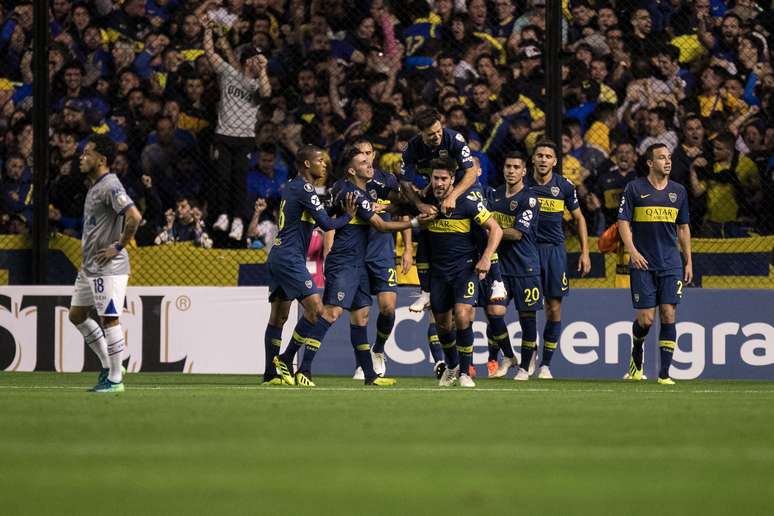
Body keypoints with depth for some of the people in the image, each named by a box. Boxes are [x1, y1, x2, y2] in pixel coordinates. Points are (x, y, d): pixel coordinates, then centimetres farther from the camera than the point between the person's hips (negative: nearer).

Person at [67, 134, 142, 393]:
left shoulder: (110, 186, -17)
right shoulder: (95, 186, 14)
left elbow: (134, 216, -29)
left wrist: (119, 247, -21)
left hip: (108, 266, -11)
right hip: (89, 265, 11)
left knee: (109, 318, -6)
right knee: (76, 314, 16)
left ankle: (115, 379, 0)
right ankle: (108, 365, 23)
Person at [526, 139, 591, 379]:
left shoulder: (564, 186, 1)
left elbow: (578, 218, 12)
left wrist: (585, 252, 8)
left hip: (555, 250, 1)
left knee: (554, 309, 0)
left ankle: (546, 364, 7)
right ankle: (526, 362, 5)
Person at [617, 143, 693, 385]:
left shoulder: (678, 191, 11)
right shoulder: (635, 188, 0)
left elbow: (683, 228, 17)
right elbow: (623, 222, -1)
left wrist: (689, 261, 12)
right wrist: (632, 251, -14)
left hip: (671, 265, 3)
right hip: (643, 264, -3)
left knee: (668, 315, -6)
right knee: (646, 318, -6)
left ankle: (664, 373, -3)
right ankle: (637, 356, 26)